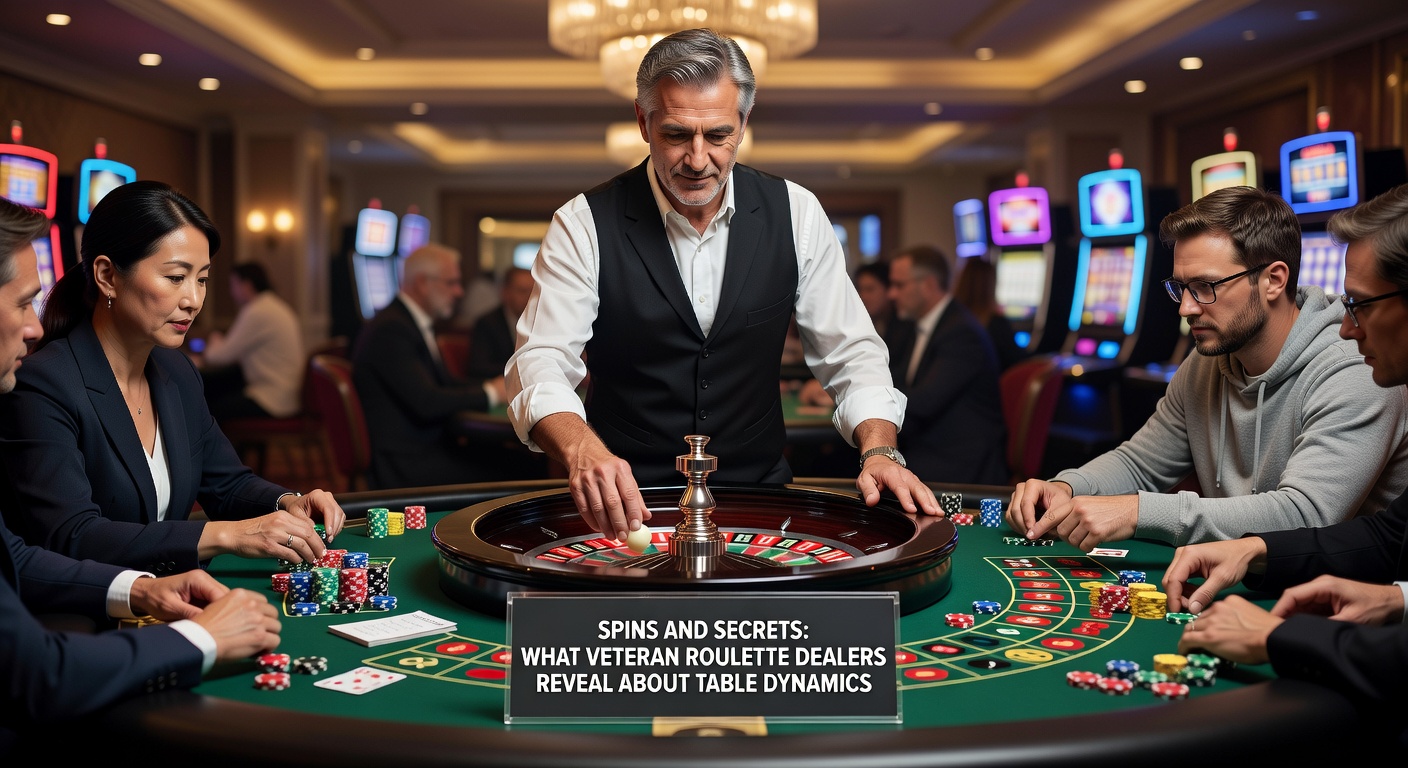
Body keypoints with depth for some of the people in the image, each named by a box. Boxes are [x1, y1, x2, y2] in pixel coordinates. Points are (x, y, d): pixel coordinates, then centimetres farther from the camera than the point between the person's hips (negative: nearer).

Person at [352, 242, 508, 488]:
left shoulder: (412, 323, 16)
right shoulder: (391, 330, -16)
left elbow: (446, 384, 20)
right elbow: (427, 402, -23)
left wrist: (503, 385, 6)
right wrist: (490, 392, -10)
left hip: (425, 447, 10)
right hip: (405, 465, -10)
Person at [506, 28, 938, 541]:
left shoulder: (795, 214, 1)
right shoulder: (585, 225, -5)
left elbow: (850, 354, 5)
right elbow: (539, 364, -13)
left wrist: (879, 451, -13)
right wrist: (583, 450, -34)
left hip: (759, 491, 1)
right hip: (626, 504, 0)